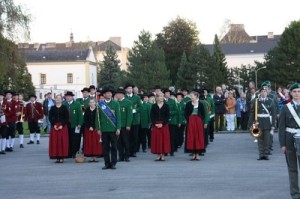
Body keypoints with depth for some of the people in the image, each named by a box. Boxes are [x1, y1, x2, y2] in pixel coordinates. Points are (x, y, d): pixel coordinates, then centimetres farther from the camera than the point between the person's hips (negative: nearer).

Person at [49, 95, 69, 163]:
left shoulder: (64, 108, 2)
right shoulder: (52, 108, 8)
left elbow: (67, 118, -2)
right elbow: (50, 117, 6)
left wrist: (62, 125, -12)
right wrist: (54, 125, -8)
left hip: (63, 126, -2)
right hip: (54, 126, 2)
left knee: (62, 141, -5)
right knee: (55, 141, -2)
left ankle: (62, 157, -2)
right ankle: (57, 157, 3)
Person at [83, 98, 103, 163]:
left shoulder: (98, 110, -3)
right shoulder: (87, 110, 5)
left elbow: (100, 120, -6)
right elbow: (85, 120, 4)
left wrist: (93, 127, -13)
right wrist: (89, 127, -8)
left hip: (96, 128, -3)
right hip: (88, 129, 3)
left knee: (96, 142, -3)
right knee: (89, 142, 0)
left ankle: (95, 157, 0)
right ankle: (92, 157, 4)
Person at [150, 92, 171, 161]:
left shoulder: (166, 106, 2)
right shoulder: (154, 106, 5)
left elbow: (168, 116, -2)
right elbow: (151, 116, 3)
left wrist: (162, 124, -12)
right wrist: (155, 124, -10)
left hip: (164, 125, -1)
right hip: (156, 125, 1)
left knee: (164, 139, -2)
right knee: (156, 139, 0)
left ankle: (163, 155, 4)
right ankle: (158, 155, 7)